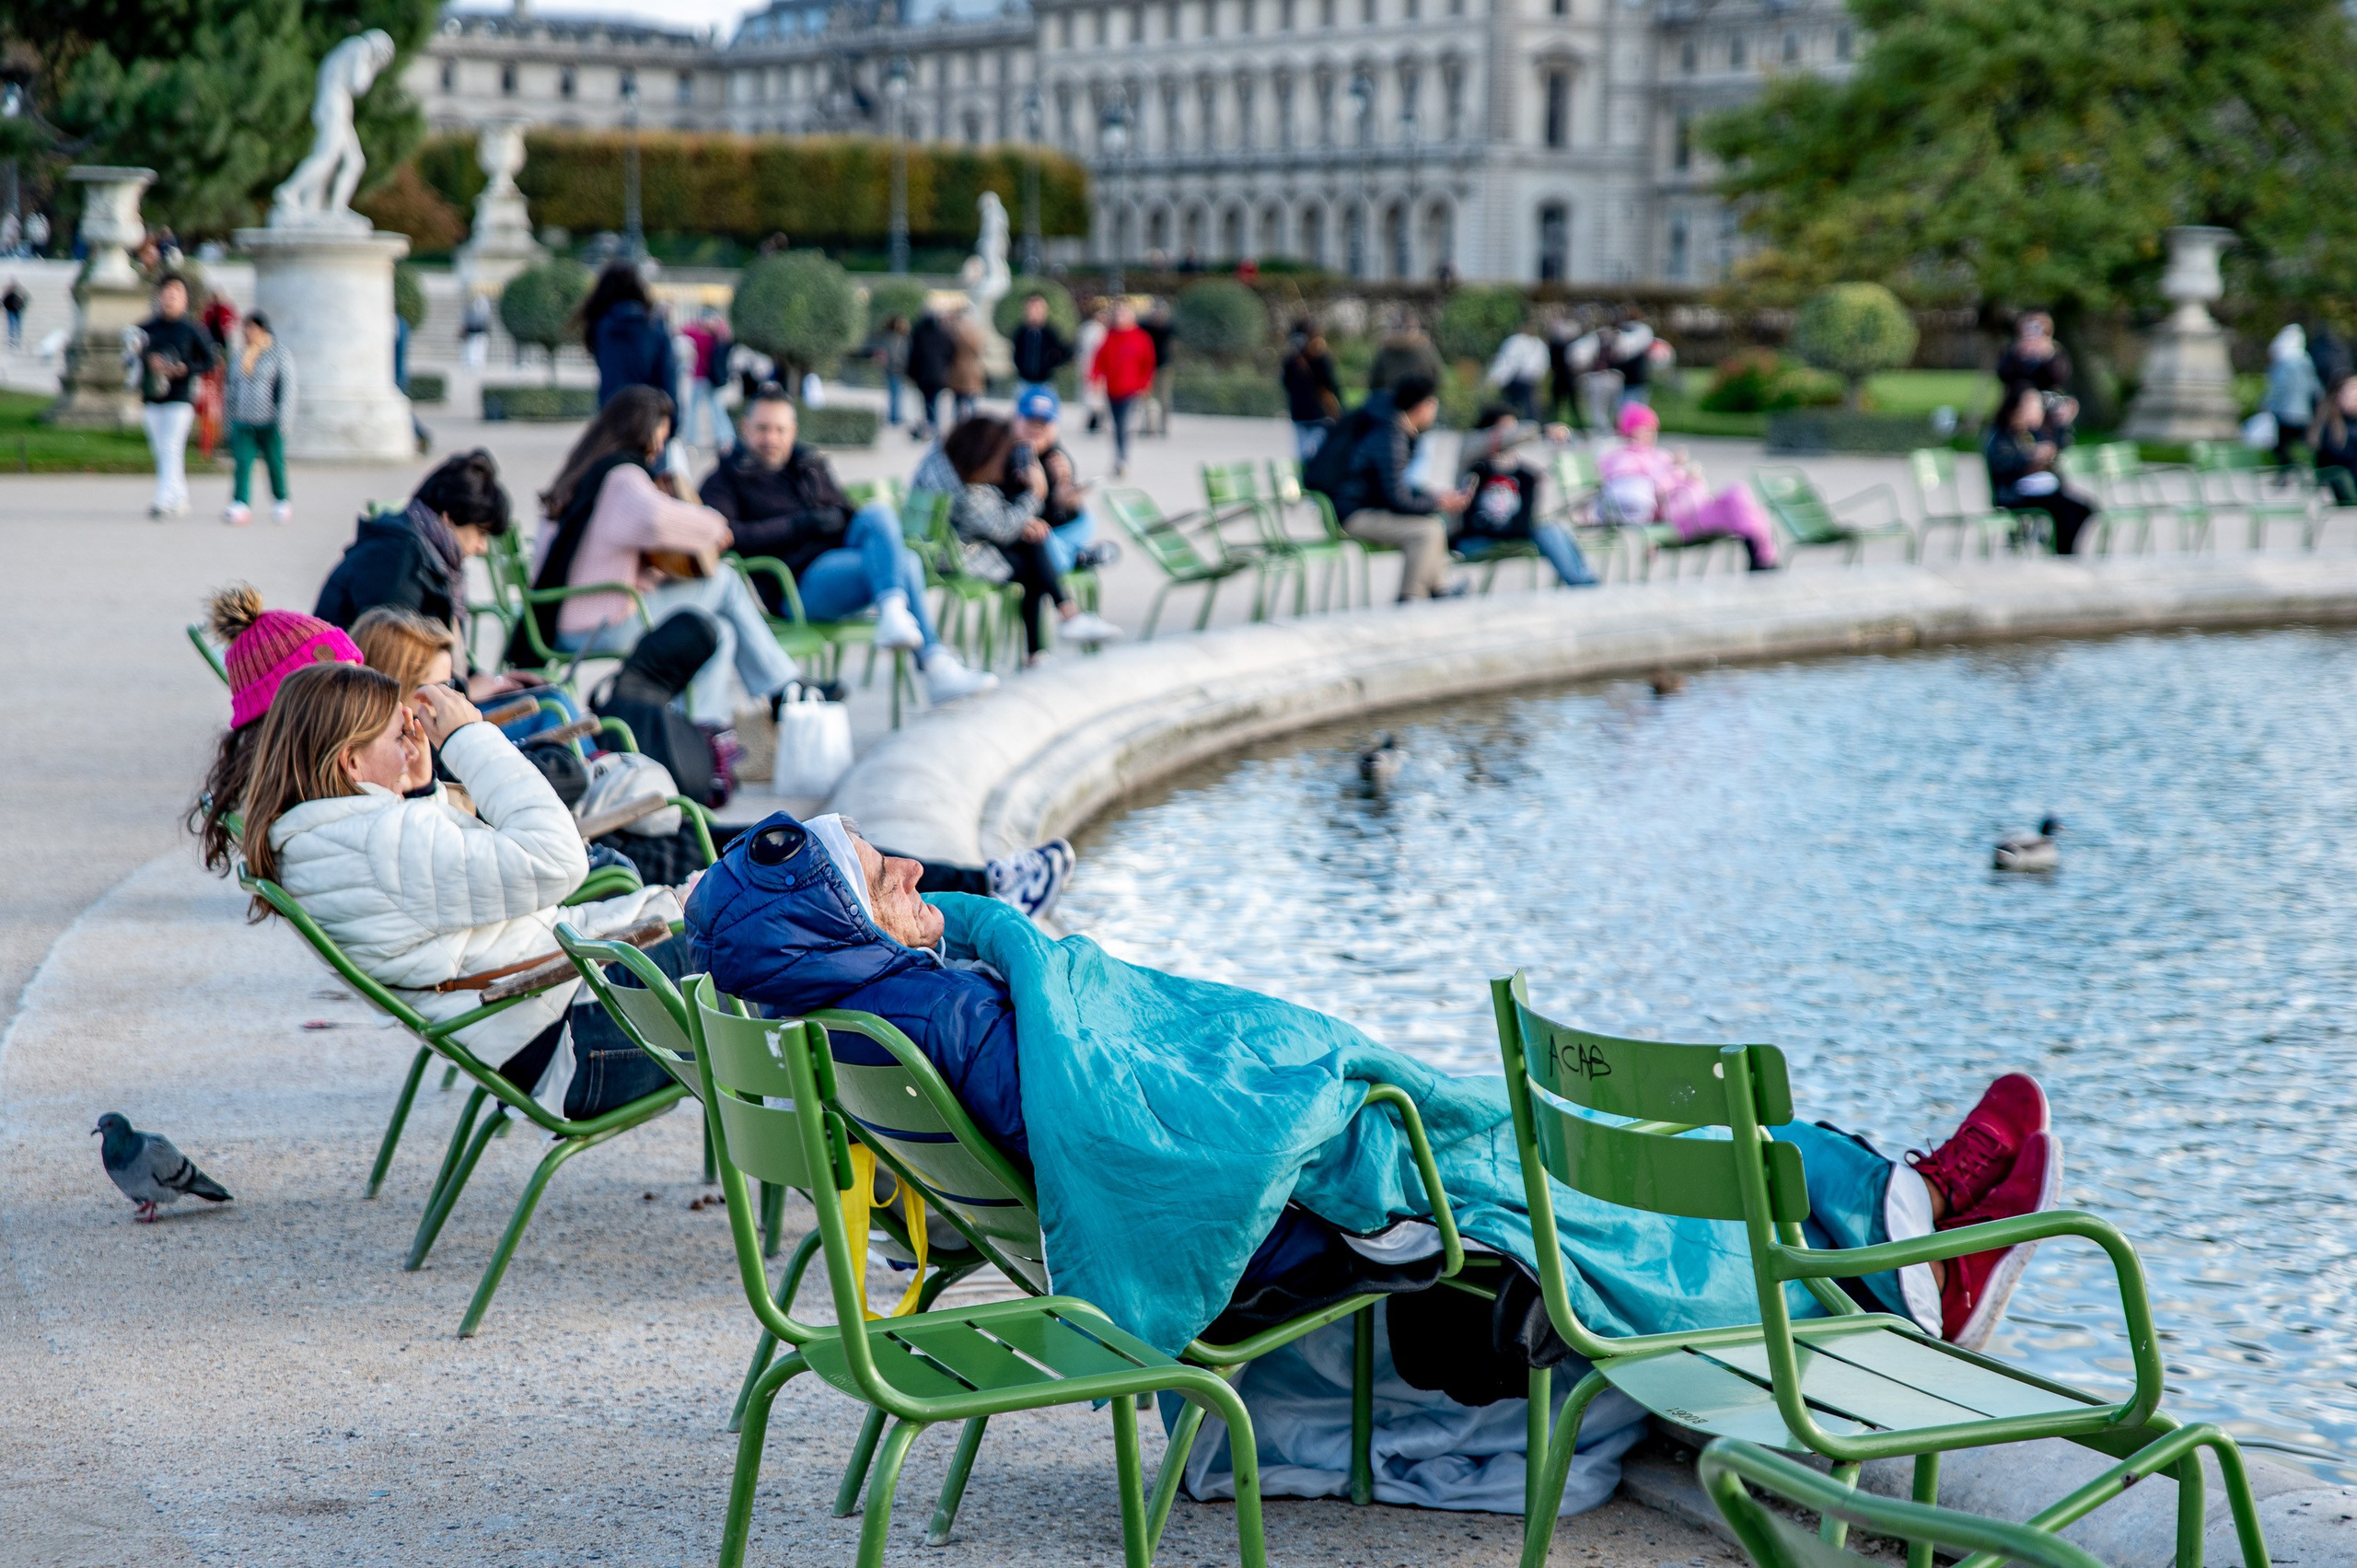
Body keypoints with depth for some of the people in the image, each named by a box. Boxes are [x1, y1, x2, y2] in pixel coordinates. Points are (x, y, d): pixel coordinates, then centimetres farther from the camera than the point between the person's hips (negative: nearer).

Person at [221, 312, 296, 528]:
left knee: (274, 462, 4)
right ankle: (241, 505, -14)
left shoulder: (278, 352, -3)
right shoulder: (237, 353, 13)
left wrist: (281, 417, -15)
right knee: (241, 462, -9)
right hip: (242, 422, 4)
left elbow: (287, 386, -7)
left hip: (268, 422, -4)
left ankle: (282, 501, 23)